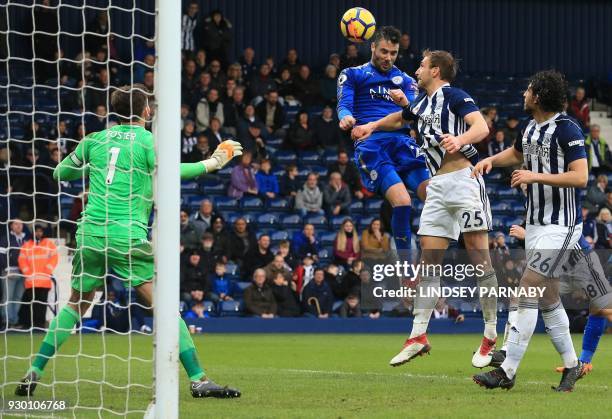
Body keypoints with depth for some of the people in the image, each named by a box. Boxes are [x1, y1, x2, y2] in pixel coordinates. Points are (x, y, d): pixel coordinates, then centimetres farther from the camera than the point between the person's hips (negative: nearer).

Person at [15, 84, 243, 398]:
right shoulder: (147, 140, 1)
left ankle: (34, 373, 16)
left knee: (77, 303, 20)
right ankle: (197, 379, -12)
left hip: (89, 231, 5)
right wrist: (211, 164, -10)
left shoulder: (95, 140, 15)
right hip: (128, 236, -5)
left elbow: (60, 173, 24)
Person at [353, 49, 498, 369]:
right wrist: (372, 126, 33)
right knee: (429, 260, 4)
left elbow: (481, 127, -22)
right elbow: (401, 117, 42)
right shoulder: (422, 102, 19)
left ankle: (491, 336, -2)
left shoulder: (454, 96, -6)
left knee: (479, 256, -7)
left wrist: (460, 140, -40)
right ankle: (418, 336, 4)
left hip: (463, 180, -8)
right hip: (437, 186, 8)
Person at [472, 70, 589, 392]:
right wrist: (490, 161, 12)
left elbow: (580, 177, -22)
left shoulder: (567, 129, -15)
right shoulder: (531, 127, 10)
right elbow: (515, 154, 32)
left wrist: (536, 176, -24)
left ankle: (507, 371, -14)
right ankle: (571, 365, 23)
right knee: (547, 298, 12)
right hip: (535, 223, 9)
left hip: (561, 226, -9)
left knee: (527, 292, -13)